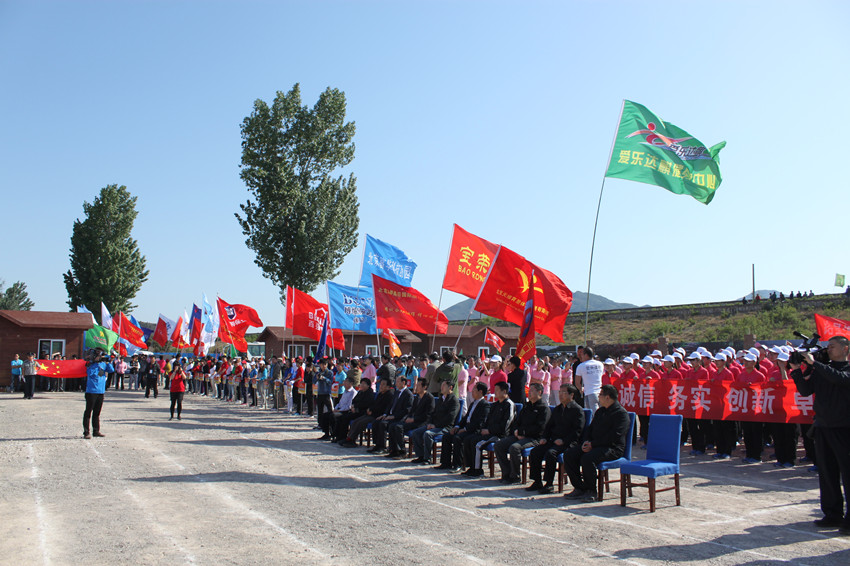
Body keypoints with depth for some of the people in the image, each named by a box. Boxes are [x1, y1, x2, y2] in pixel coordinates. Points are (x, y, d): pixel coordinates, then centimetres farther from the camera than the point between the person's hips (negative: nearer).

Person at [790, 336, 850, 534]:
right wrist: (797, 371, -4)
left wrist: (814, 363, -20)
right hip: (823, 426, 5)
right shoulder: (821, 370, 13)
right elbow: (806, 390, 7)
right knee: (827, 472, 9)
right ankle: (833, 514, 18)